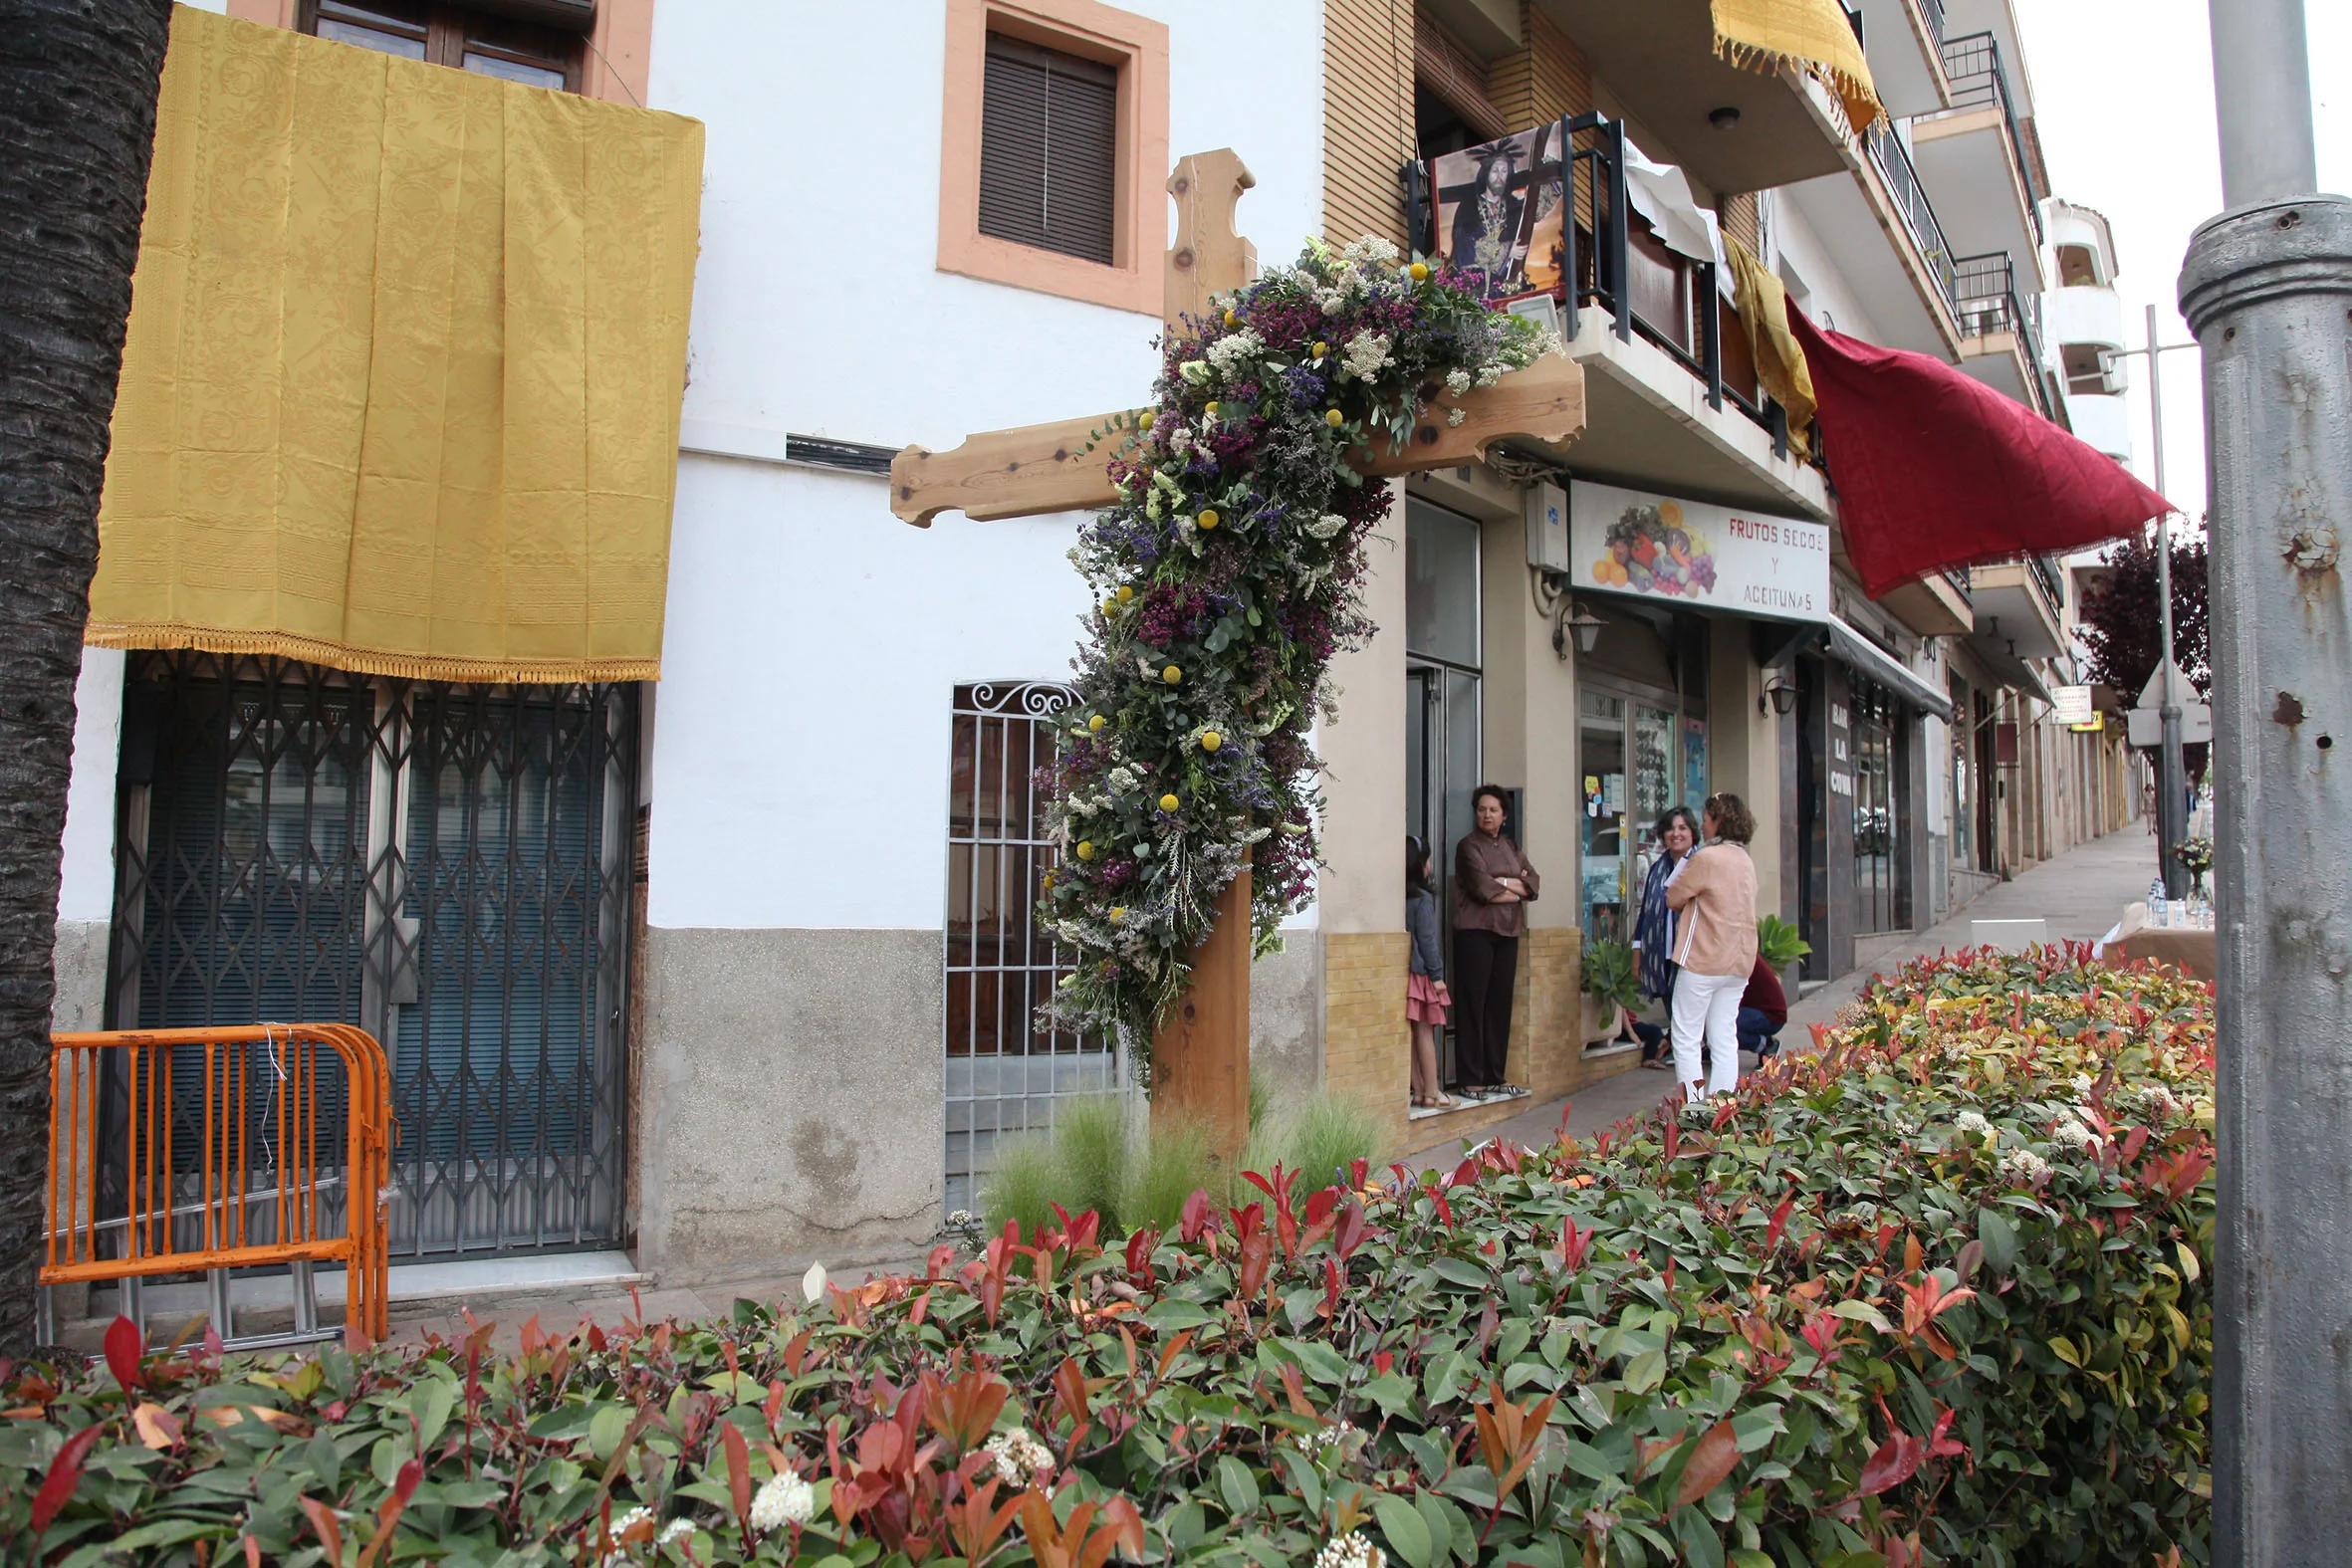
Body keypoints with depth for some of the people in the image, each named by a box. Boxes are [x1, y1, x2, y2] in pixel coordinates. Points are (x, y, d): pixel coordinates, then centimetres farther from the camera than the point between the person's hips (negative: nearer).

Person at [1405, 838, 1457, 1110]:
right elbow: (1426, 939, -13)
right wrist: (1437, 975, -8)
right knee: (1425, 1032, 0)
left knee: (1411, 1033, 9)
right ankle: (1432, 1093, 5)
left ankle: (1419, 1091, 15)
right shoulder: (1423, 899, -12)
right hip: (1421, 973, -6)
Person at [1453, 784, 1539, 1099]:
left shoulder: (1510, 848, 18)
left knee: (1500, 1004, 7)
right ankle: (1471, 1080, -2)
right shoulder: (1469, 846, -2)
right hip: (1476, 931, -6)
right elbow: (1482, 888, -14)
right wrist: (1517, 891, -1)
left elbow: (1534, 882, 6)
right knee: (1473, 1004, -5)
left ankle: (1494, 1078, 14)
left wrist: (1503, 881, -9)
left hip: (1507, 932, 6)